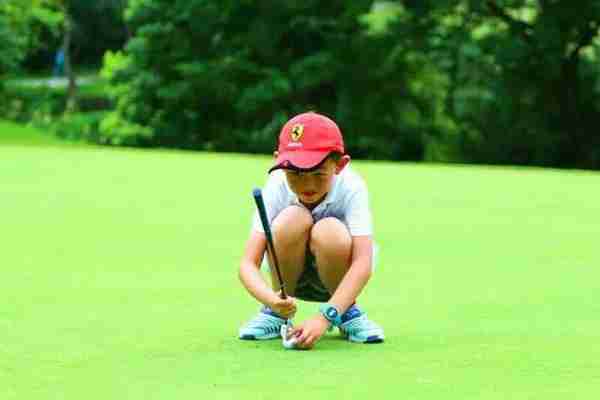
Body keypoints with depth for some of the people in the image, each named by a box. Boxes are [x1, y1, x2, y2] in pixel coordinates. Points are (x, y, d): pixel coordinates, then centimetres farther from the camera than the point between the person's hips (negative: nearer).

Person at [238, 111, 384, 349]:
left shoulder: (351, 188, -27)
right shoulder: (276, 188, -24)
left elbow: (363, 263, -37)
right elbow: (248, 264, -29)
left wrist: (325, 316, -49)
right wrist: (272, 300, -50)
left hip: (336, 278, -1)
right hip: (292, 275, 1)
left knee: (329, 232, -34)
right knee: (293, 219, -31)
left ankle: (347, 311, -6)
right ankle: (275, 312, -8)